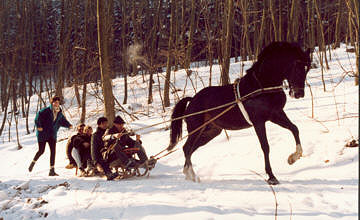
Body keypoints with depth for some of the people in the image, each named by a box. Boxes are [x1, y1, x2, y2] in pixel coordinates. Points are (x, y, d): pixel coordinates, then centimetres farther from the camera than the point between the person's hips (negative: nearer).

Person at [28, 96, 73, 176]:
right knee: (41, 151, 1)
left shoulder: (59, 113, 7)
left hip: (52, 134, 5)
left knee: (53, 151, -6)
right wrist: (38, 126, -27)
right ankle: (33, 162, 30)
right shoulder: (46, 110, -12)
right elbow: (38, 116, -16)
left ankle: (52, 170, -4)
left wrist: (68, 125, -1)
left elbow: (63, 121, 17)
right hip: (43, 133, -5)